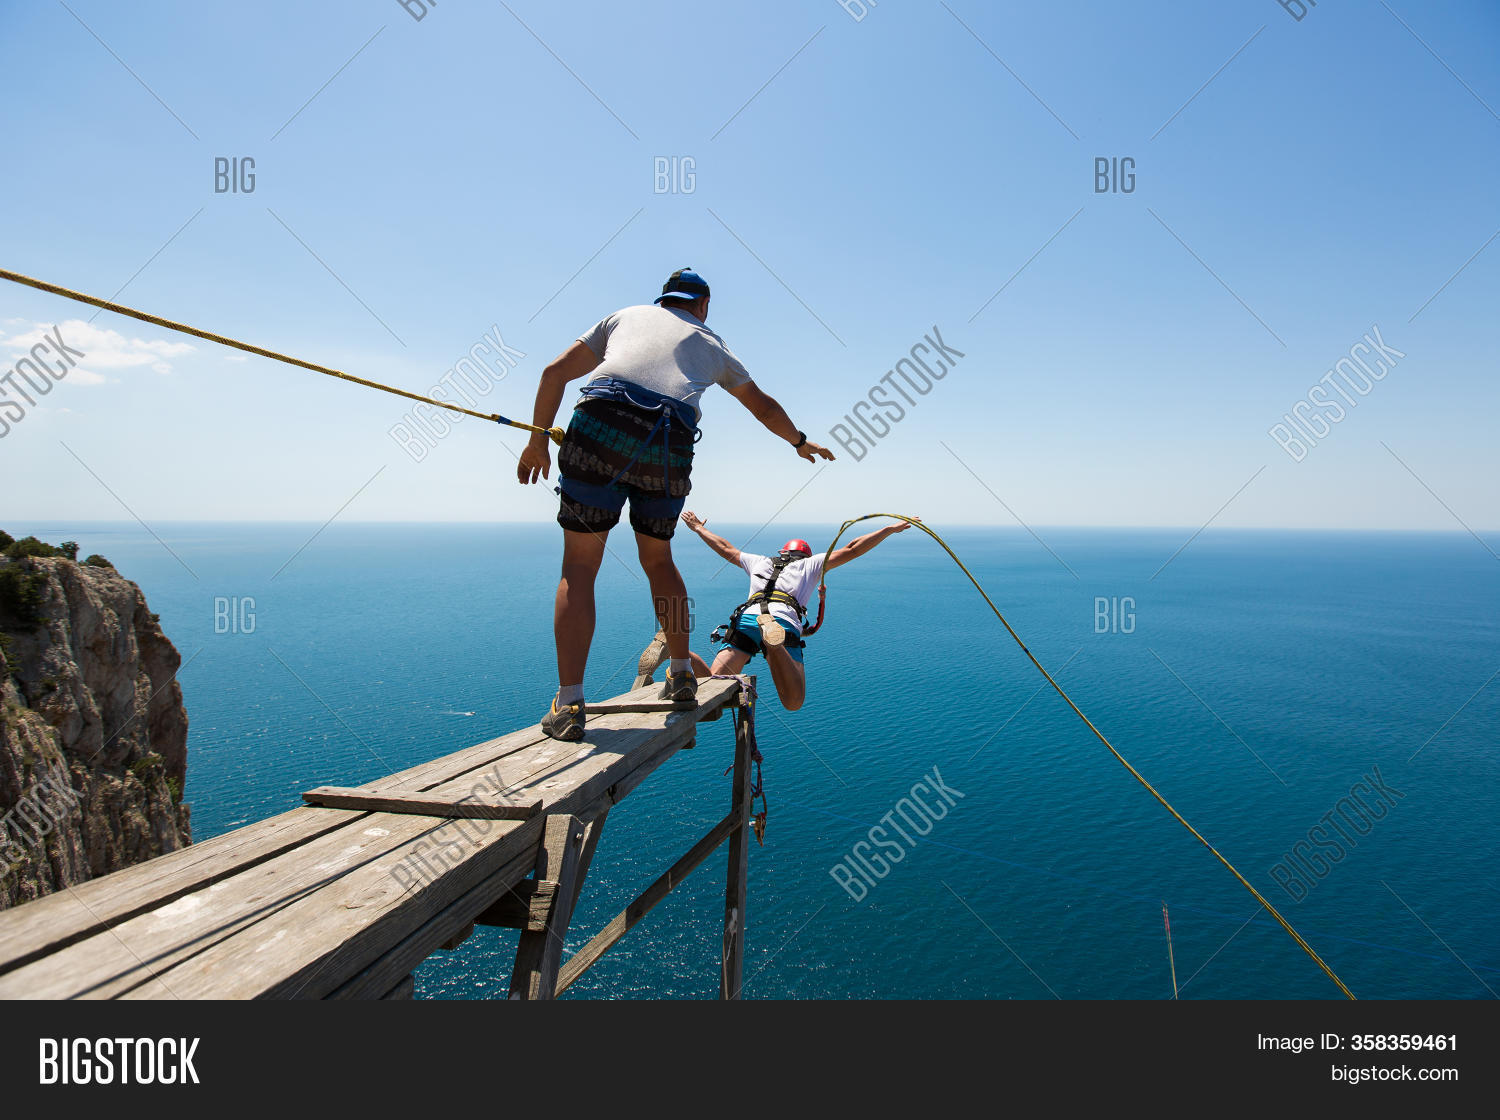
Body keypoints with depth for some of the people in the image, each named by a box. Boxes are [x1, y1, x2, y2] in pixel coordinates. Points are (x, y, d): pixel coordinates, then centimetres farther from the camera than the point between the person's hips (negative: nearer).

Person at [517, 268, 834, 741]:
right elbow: (765, 407, 42)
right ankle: (681, 674, 30)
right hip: (669, 448, 1)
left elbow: (555, 373, 22)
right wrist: (801, 442, 58)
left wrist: (538, 441, 27)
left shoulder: (624, 316, 29)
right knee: (658, 559, 22)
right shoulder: (713, 345, 31)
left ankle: (568, 704, -5)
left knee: (579, 567, 2)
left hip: (598, 427, -1)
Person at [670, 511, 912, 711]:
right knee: (793, 702, -12)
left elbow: (725, 548, 50)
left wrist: (699, 528, 67)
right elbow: (853, 549, 28)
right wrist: (890, 529, 37)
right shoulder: (811, 564, 30)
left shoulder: (760, 562, 37)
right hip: (784, 621, -3)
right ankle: (774, 642, -38)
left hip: (746, 618, 3)